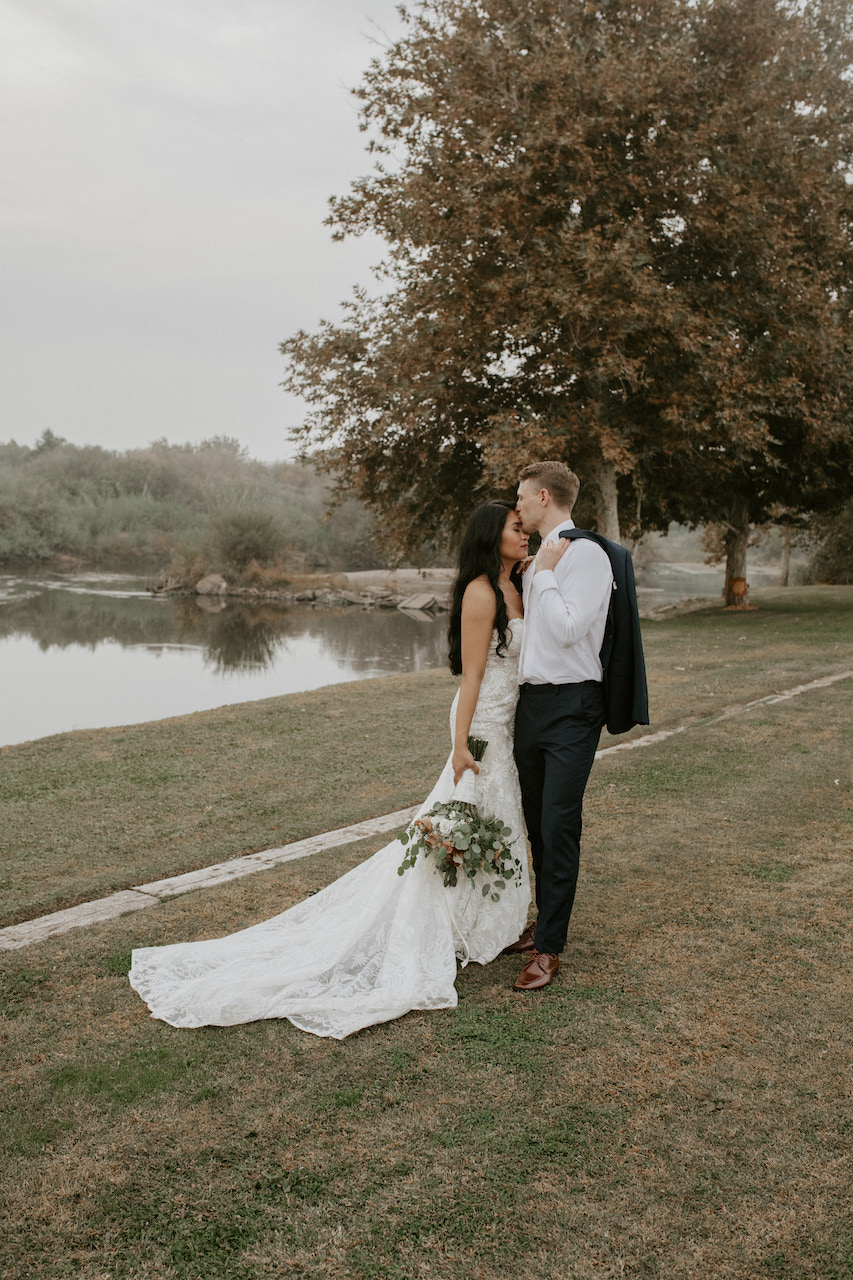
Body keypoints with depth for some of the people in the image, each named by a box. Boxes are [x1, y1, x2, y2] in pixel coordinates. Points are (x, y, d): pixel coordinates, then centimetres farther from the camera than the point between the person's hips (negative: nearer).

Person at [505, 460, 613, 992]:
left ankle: (548, 949, 3)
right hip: (531, 701, 9)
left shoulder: (587, 555, -11)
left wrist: (544, 574, -12)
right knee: (538, 824, 15)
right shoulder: (539, 560, 14)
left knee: (559, 827, -5)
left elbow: (567, 629, -20)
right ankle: (548, 923, 30)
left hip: (571, 704, -9)